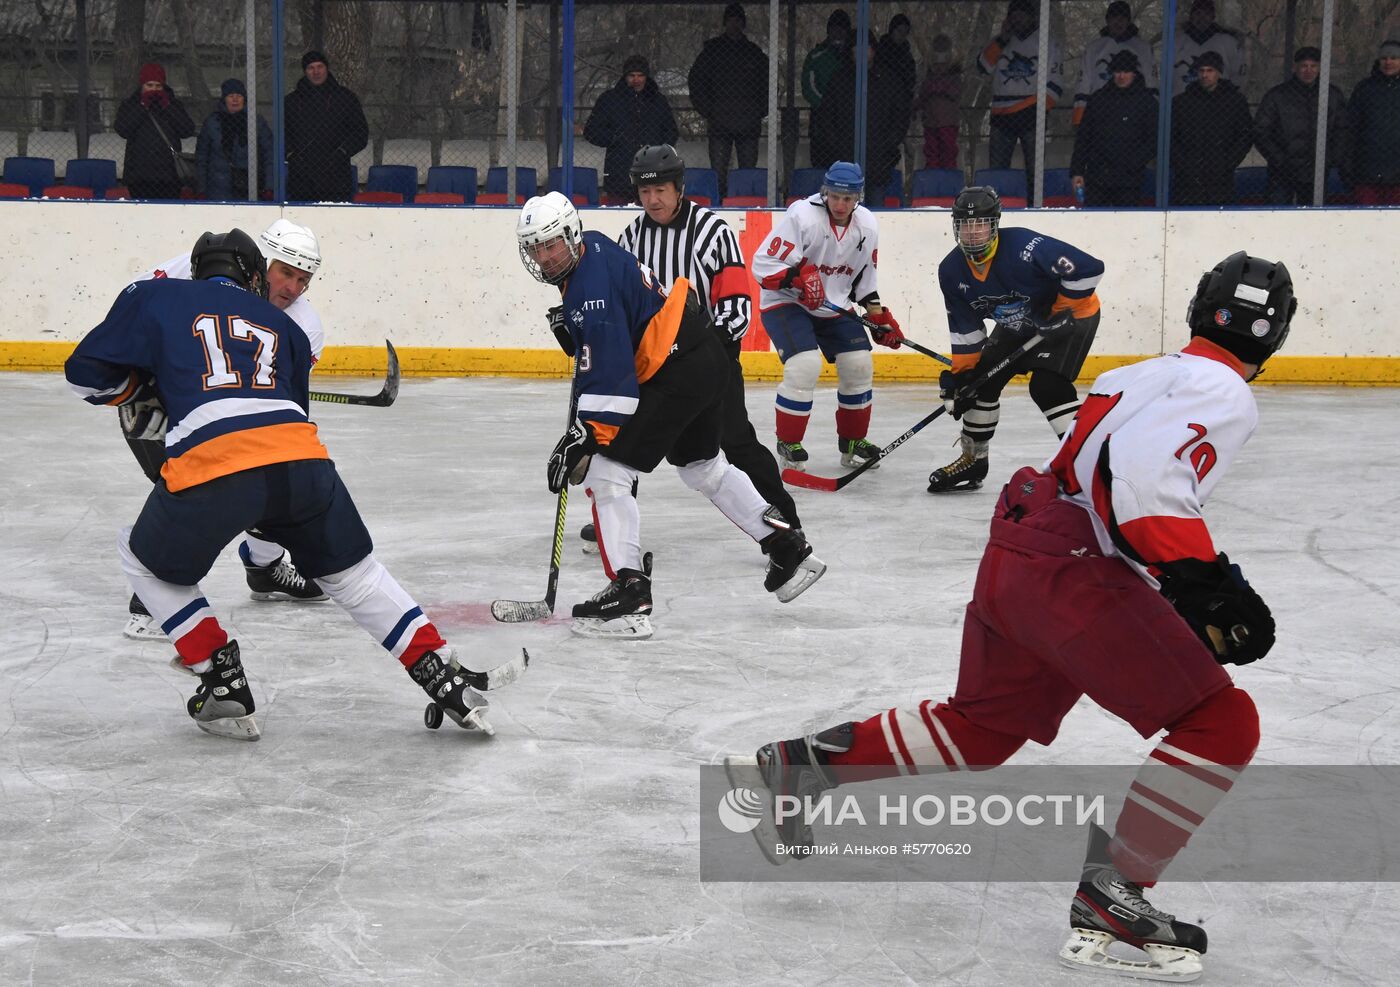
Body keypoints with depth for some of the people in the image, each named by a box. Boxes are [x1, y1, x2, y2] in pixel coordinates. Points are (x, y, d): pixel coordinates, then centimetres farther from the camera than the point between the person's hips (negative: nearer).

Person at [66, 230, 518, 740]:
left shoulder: (153, 298, 21)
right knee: (353, 572, 25)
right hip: (301, 456, 3)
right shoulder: (282, 325, 30)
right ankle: (446, 681, 20)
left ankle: (223, 684, 19)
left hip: (209, 465, -3)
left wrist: (141, 395, 38)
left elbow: (86, 370, 20)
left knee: (148, 562, 25)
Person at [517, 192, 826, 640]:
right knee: (704, 467, 28)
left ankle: (629, 593, -13)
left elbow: (611, 375, -29)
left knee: (606, 473, -10)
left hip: (676, 375, -11)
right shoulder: (590, 246, 6)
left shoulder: (592, 287, -23)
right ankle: (788, 549, 36)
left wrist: (585, 435, -30)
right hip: (706, 356, 11)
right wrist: (572, 327, 14)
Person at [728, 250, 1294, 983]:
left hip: (1014, 553, 10)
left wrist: (1204, 577, 30)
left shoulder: (1157, 374, 23)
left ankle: (799, 766, 29)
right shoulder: (1224, 393, -6)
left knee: (982, 727, 27)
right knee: (1221, 726, -7)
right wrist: (1200, 576, -26)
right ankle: (1108, 902, -8)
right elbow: (1145, 470, -24)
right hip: (1072, 573, -10)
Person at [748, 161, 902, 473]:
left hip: (834, 306, 6)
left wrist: (881, 317, 8)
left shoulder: (867, 226, -2)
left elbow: (864, 277, 13)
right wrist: (799, 278, -38)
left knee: (859, 365, -1)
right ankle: (788, 444, -8)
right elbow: (763, 264, -25)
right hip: (785, 303, -6)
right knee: (805, 365, -24)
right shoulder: (802, 216, -23)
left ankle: (852, 441, 18)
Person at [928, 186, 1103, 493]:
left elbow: (1089, 269, -33)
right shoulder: (952, 271, -11)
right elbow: (965, 329, 0)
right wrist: (960, 373, -5)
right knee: (981, 382, 4)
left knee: (1047, 385, -24)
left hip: (1070, 315, -7)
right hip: (1015, 326, 7)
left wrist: (1060, 312, -26)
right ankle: (972, 460, 22)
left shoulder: (1025, 247, -34)